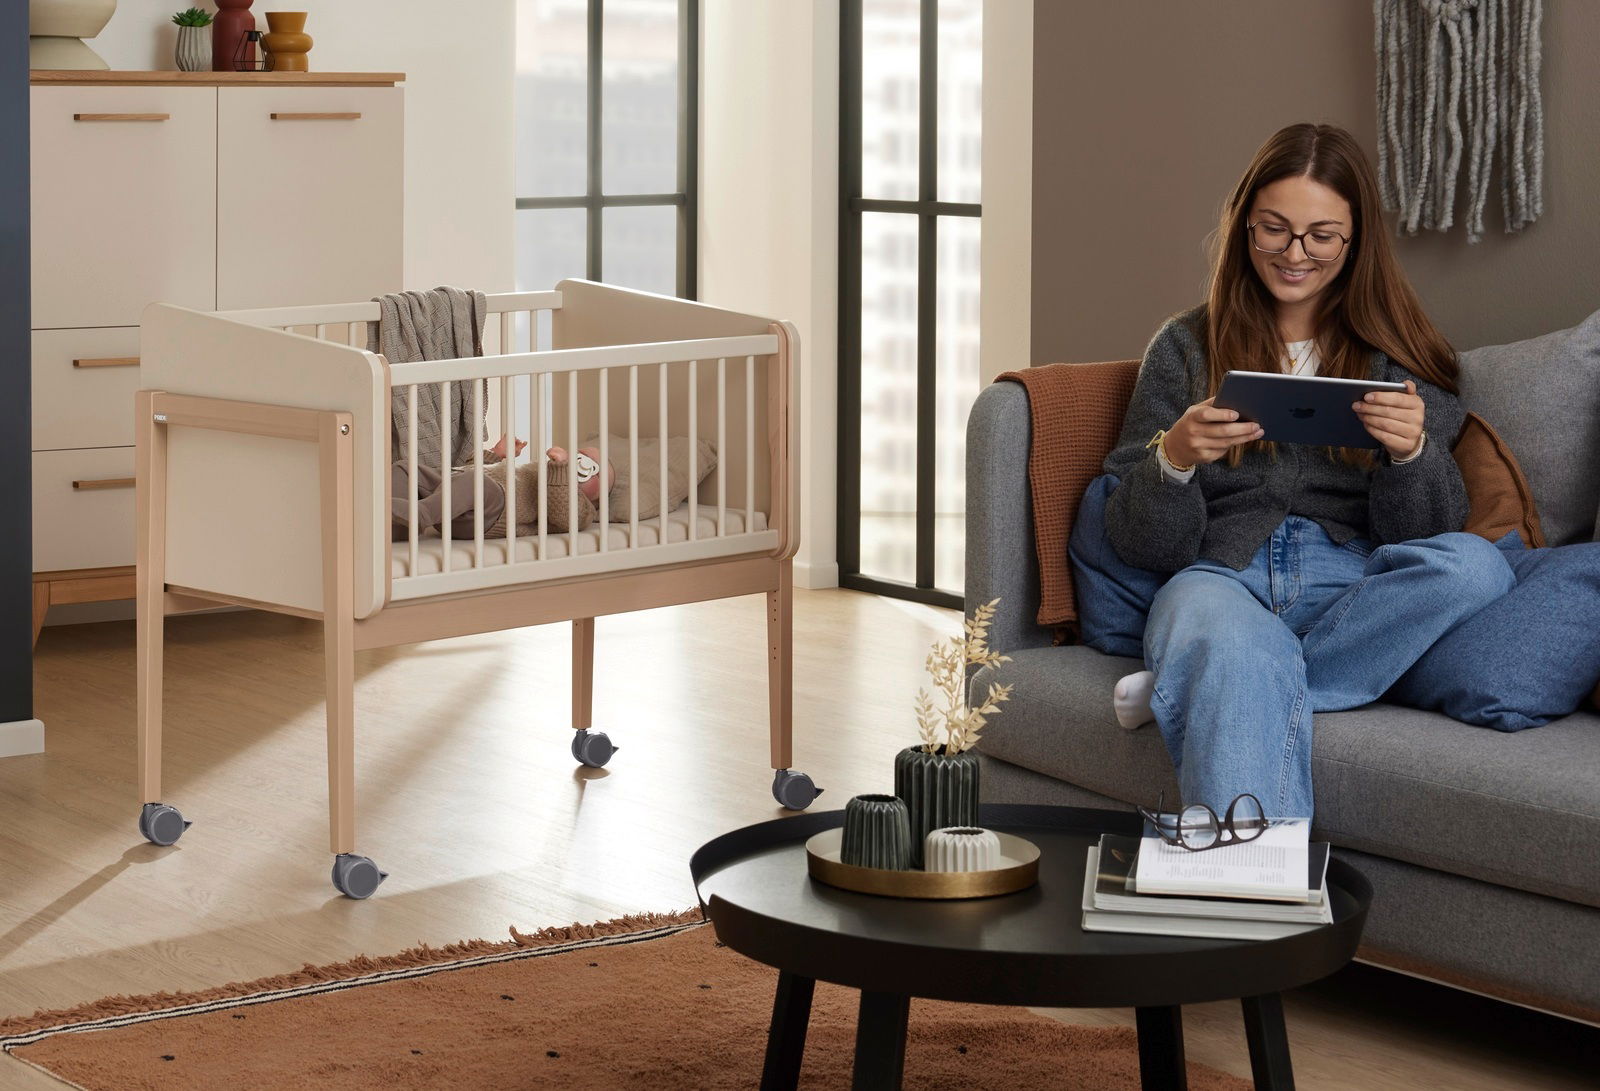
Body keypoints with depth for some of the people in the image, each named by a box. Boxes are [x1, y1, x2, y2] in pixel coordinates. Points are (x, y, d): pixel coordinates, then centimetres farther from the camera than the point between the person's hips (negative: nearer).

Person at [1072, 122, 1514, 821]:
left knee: (1473, 566, -31)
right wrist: (1174, 459, -16)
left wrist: (1412, 452, -16)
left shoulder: (1399, 360, 15)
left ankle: (1183, 689, -27)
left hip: (1353, 591, 2)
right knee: (1229, 637, -39)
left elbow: (1422, 535, 5)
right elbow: (1141, 544, 6)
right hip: (1220, 577, -2)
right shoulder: (1186, 348, 12)